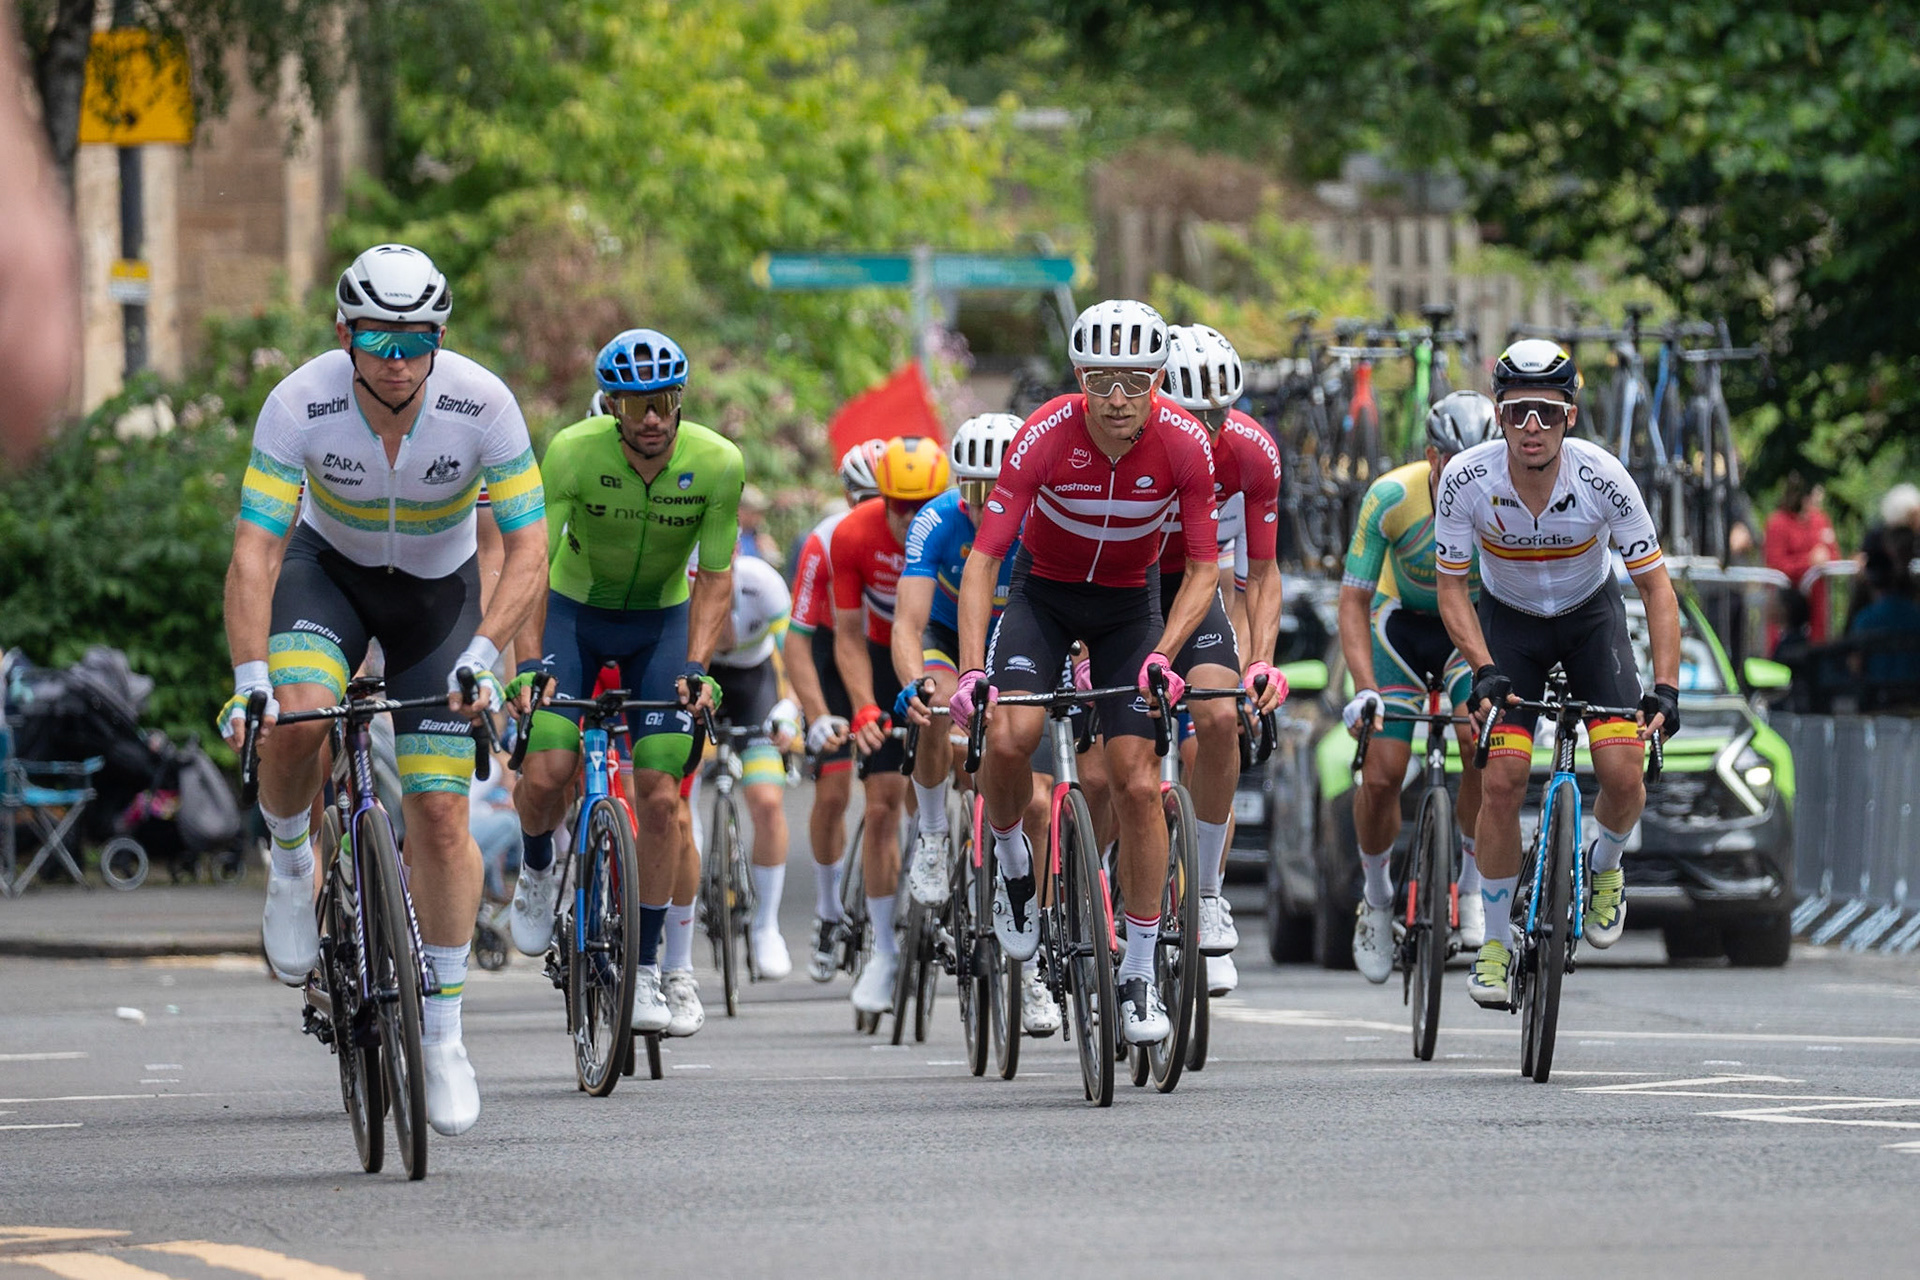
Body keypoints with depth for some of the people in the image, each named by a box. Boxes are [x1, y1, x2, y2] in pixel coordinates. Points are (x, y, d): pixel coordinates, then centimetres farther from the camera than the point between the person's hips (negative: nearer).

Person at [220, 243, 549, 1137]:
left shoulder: (482, 405, -27)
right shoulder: (300, 406, -29)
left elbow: (528, 546, -23)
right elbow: (255, 551, -29)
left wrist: (484, 653, -38)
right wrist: (250, 678, -41)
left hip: (438, 587, 0)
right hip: (331, 569, 0)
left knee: (439, 814, -6)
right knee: (297, 719, -32)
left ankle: (442, 1030, 7)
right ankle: (292, 864, -1)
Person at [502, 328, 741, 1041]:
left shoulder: (718, 463, -21)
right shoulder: (573, 453, -25)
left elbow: (715, 578, -13)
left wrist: (695, 667, -25)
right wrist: (532, 662, -36)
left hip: (661, 621, 1)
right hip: (575, 613, -1)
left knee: (659, 798, -9)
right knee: (545, 774, -19)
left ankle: (646, 969, 1)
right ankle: (538, 871, 16)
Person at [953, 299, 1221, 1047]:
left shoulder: (1183, 444, -23)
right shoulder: (1045, 437, -27)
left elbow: (1204, 566, -15)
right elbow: (984, 558, -26)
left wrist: (1162, 655, -30)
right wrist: (971, 670, -36)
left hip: (1128, 605, 1)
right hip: (1043, 593, -1)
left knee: (1138, 783, -8)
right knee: (1008, 738, -27)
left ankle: (1140, 976, 2)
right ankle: (1012, 862, 5)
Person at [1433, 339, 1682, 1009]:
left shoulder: (1603, 478, -29)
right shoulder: (1467, 478, -27)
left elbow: (1656, 586, -21)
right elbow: (1452, 588, -16)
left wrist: (1666, 688, -32)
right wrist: (1485, 672, -30)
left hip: (1590, 615, 0)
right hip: (1507, 621, 0)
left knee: (1623, 774, -15)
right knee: (1501, 779, -14)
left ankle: (1605, 865, 19)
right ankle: (1496, 942, 2)